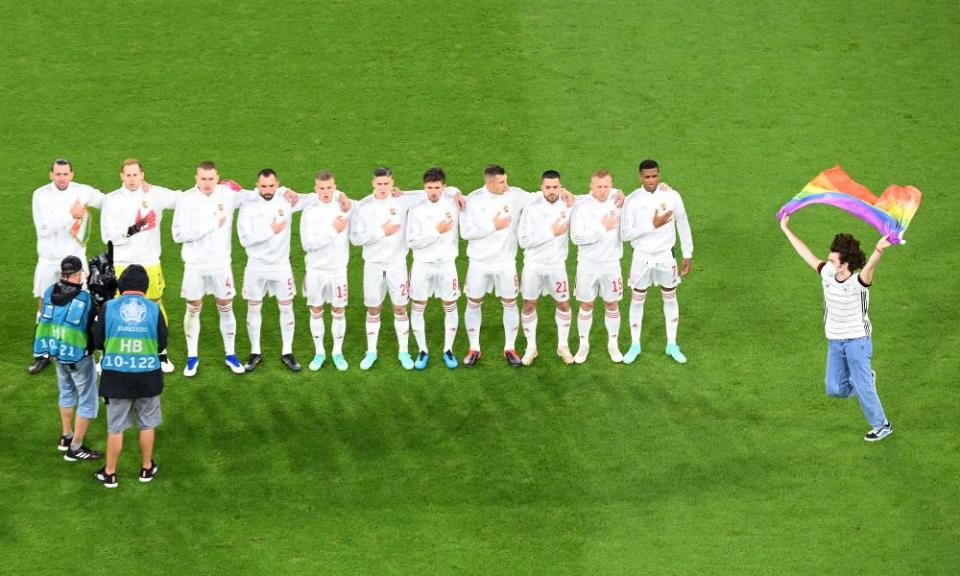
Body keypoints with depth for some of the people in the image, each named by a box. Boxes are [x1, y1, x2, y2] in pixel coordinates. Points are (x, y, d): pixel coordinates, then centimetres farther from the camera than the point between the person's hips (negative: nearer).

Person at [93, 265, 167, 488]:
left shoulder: (109, 308, -7)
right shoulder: (154, 309, -5)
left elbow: (98, 341, -2)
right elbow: (162, 343, 2)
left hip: (116, 377, 0)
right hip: (147, 376, 0)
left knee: (115, 427, 10)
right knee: (147, 424, 17)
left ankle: (109, 473, 18)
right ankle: (146, 468, 28)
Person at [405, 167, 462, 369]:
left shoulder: (453, 201, -7)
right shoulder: (416, 210, -12)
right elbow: (412, 242, -14)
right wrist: (437, 231, -20)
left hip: (447, 264, 2)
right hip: (422, 265, -1)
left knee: (450, 307, 8)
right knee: (418, 308, 4)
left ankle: (448, 350, 23)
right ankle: (423, 351, 19)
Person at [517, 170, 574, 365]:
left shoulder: (568, 206, -7)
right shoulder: (531, 208, -15)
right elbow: (524, 240, -17)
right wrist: (551, 233, -20)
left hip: (557, 264, 2)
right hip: (533, 264, -2)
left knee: (563, 304, 9)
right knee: (529, 305, 6)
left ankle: (563, 346, 27)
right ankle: (531, 347, 22)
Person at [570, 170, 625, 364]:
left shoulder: (617, 198, -4)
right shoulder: (582, 206, -14)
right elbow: (576, 237, -20)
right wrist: (602, 228, -20)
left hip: (611, 264, 2)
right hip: (588, 265, -2)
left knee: (612, 304, 11)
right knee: (586, 305, 9)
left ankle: (613, 344, 27)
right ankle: (583, 345, 24)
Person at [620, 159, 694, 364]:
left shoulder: (672, 196, -10)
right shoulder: (632, 200, -14)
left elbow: (683, 226, 1)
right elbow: (625, 234, -17)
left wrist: (688, 255, 3)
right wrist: (652, 225, -25)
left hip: (666, 256, 1)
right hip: (642, 257, -1)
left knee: (670, 298, 12)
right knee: (637, 300, 9)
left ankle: (672, 345, 26)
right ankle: (635, 345, 23)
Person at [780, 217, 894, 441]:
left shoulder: (858, 282, -22)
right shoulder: (827, 274, -4)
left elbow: (869, 266, -44)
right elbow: (806, 253, 6)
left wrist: (879, 250, -66)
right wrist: (786, 230, 13)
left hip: (857, 340, -6)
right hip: (834, 341, 6)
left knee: (862, 387, -1)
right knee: (835, 389, 6)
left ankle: (882, 426, 16)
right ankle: (865, 378, 34)